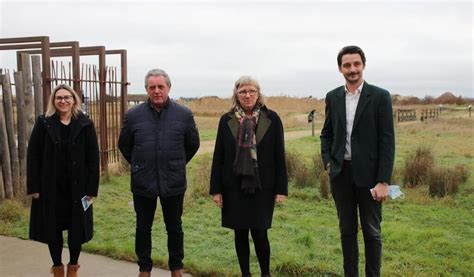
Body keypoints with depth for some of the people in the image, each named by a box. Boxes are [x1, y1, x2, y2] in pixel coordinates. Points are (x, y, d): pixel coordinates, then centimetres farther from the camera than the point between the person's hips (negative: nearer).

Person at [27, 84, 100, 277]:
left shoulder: (85, 124, -3)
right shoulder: (43, 123, -1)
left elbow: (93, 158, -4)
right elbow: (33, 156, -2)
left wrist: (91, 188, -8)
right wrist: (33, 186, -8)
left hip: (77, 188, 0)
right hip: (50, 188, 1)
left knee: (76, 229, 8)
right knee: (53, 229, 10)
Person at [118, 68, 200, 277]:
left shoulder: (184, 115, -6)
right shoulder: (133, 115, -4)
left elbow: (193, 144, 9)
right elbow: (124, 145, 11)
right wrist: (139, 166, 12)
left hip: (174, 183, 0)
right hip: (143, 183, 1)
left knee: (174, 228, 13)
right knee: (143, 228, 13)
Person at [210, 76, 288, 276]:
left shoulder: (272, 119, -1)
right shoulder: (226, 120, 2)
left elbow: (279, 156, -1)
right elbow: (218, 157, 3)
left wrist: (281, 189, -4)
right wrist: (216, 189, 0)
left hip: (262, 187, -2)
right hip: (234, 186, 2)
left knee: (259, 233, 0)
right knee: (240, 233, 9)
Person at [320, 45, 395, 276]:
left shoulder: (380, 96, -5)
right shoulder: (333, 97, 6)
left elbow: (387, 141, -8)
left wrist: (383, 181, -13)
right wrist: (328, 162, 0)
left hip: (368, 174, -3)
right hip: (341, 173, 3)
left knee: (371, 232, 8)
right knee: (347, 231, 13)